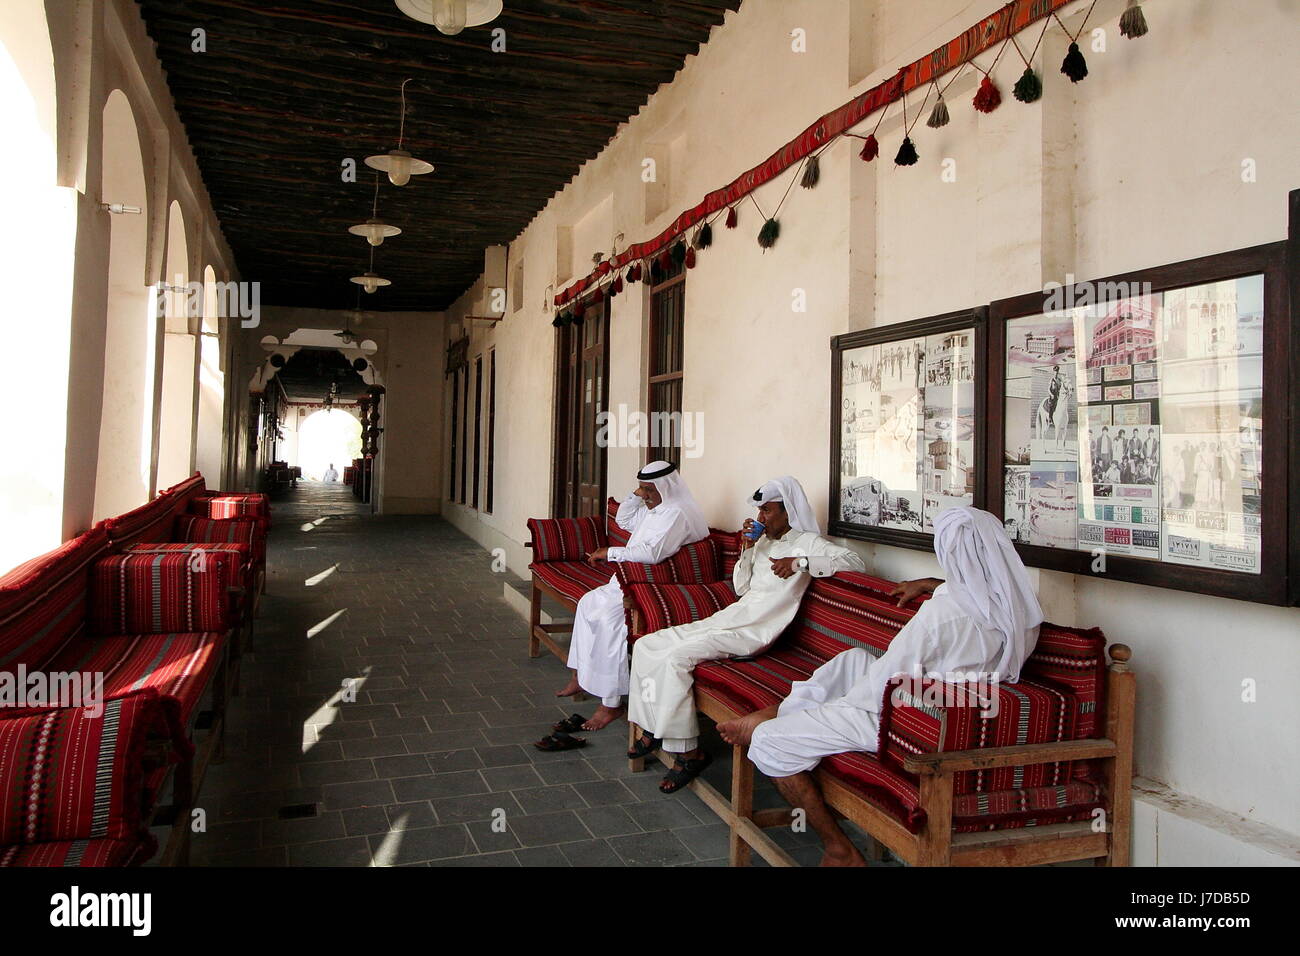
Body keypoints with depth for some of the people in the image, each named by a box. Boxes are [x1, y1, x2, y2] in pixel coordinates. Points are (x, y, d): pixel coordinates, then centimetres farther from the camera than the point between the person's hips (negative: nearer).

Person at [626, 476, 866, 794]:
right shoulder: (763, 541, 21)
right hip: (728, 617, 9)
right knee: (645, 646, -1)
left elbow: (855, 563, -17)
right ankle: (652, 729, 7)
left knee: (676, 657, -28)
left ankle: (688, 751, -18)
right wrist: (747, 550, 5)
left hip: (753, 631, -9)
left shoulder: (807, 542, -3)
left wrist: (801, 562, -26)